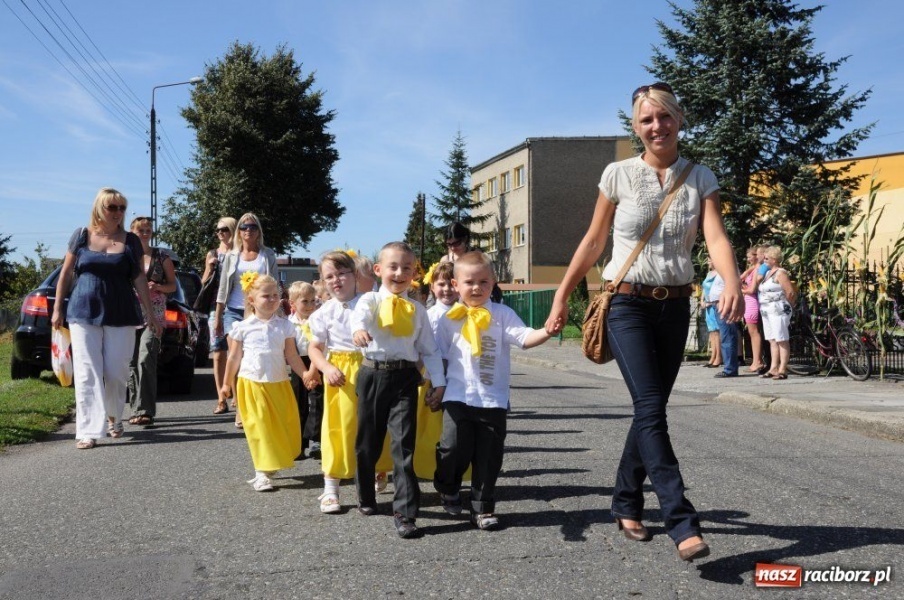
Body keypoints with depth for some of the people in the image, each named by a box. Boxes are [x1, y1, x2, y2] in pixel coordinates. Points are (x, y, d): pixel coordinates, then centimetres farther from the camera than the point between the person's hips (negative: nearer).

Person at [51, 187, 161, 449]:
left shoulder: (130, 240, 4)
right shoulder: (82, 236, 3)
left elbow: (139, 278, 6)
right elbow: (66, 273, 8)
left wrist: (150, 313, 4)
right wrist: (57, 308, 6)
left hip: (121, 317, 1)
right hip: (84, 314, 0)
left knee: (116, 373, 3)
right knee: (87, 374, -4)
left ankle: (114, 418, 29)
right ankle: (89, 431, -4)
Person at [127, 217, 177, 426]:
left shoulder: (161, 257, 8)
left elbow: (173, 285, 11)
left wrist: (158, 287, -9)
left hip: (154, 315, -2)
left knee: (146, 359, -16)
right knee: (132, 362, 2)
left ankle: (145, 410, -18)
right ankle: (136, 409, 12)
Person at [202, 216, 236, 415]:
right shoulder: (212, 255, 13)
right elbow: (203, 283, 13)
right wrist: (210, 268, -3)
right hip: (216, 307, 3)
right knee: (218, 355, 1)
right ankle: (221, 400, 4)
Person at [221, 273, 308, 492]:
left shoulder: (284, 326, 4)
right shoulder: (243, 327, 0)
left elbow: (292, 356, 5)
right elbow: (234, 357, 7)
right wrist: (227, 383, 9)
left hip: (279, 384, 2)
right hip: (251, 384, -2)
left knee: (284, 427, 3)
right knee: (260, 428, -4)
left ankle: (272, 466, 19)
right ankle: (262, 474, 0)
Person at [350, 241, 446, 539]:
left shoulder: (417, 310, 9)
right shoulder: (370, 300, 2)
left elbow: (429, 348, 12)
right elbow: (359, 316, -22)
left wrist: (438, 382, 6)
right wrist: (358, 330, -45)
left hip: (404, 377, 0)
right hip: (372, 375, 0)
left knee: (403, 444, -7)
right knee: (367, 442, 11)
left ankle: (405, 512, -5)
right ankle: (366, 498, 33)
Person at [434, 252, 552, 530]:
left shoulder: (502, 314, 2)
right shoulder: (449, 318, 5)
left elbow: (524, 337, -12)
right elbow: (438, 355, 12)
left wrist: (546, 332, -31)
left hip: (494, 400, 0)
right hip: (458, 397, 0)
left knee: (489, 456, 4)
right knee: (454, 449, -2)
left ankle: (483, 508, 17)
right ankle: (448, 488, 29)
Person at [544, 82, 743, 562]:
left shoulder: (700, 179, 2)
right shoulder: (618, 175, -2)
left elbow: (716, 238, -12)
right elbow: (593, 242, 4)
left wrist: (732, 285, -32)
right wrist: (561, 298, 3)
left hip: (675, 307, 3)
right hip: (628, 304, -3)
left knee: (650, 411, 10)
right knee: (652, 410, -15)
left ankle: (626, 504, 28)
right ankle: (683, 524, -17)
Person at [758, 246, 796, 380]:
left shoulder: (780, 273, -10)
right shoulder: (768, 272, 18)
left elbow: (790, 292, -14)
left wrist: (788, 307, -3)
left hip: (778, 311, -9)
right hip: (767, 312, 9)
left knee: (782, 341, -7)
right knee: (772, 341, 9)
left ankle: (782, 370, -8)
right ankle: (773, 368, 10)